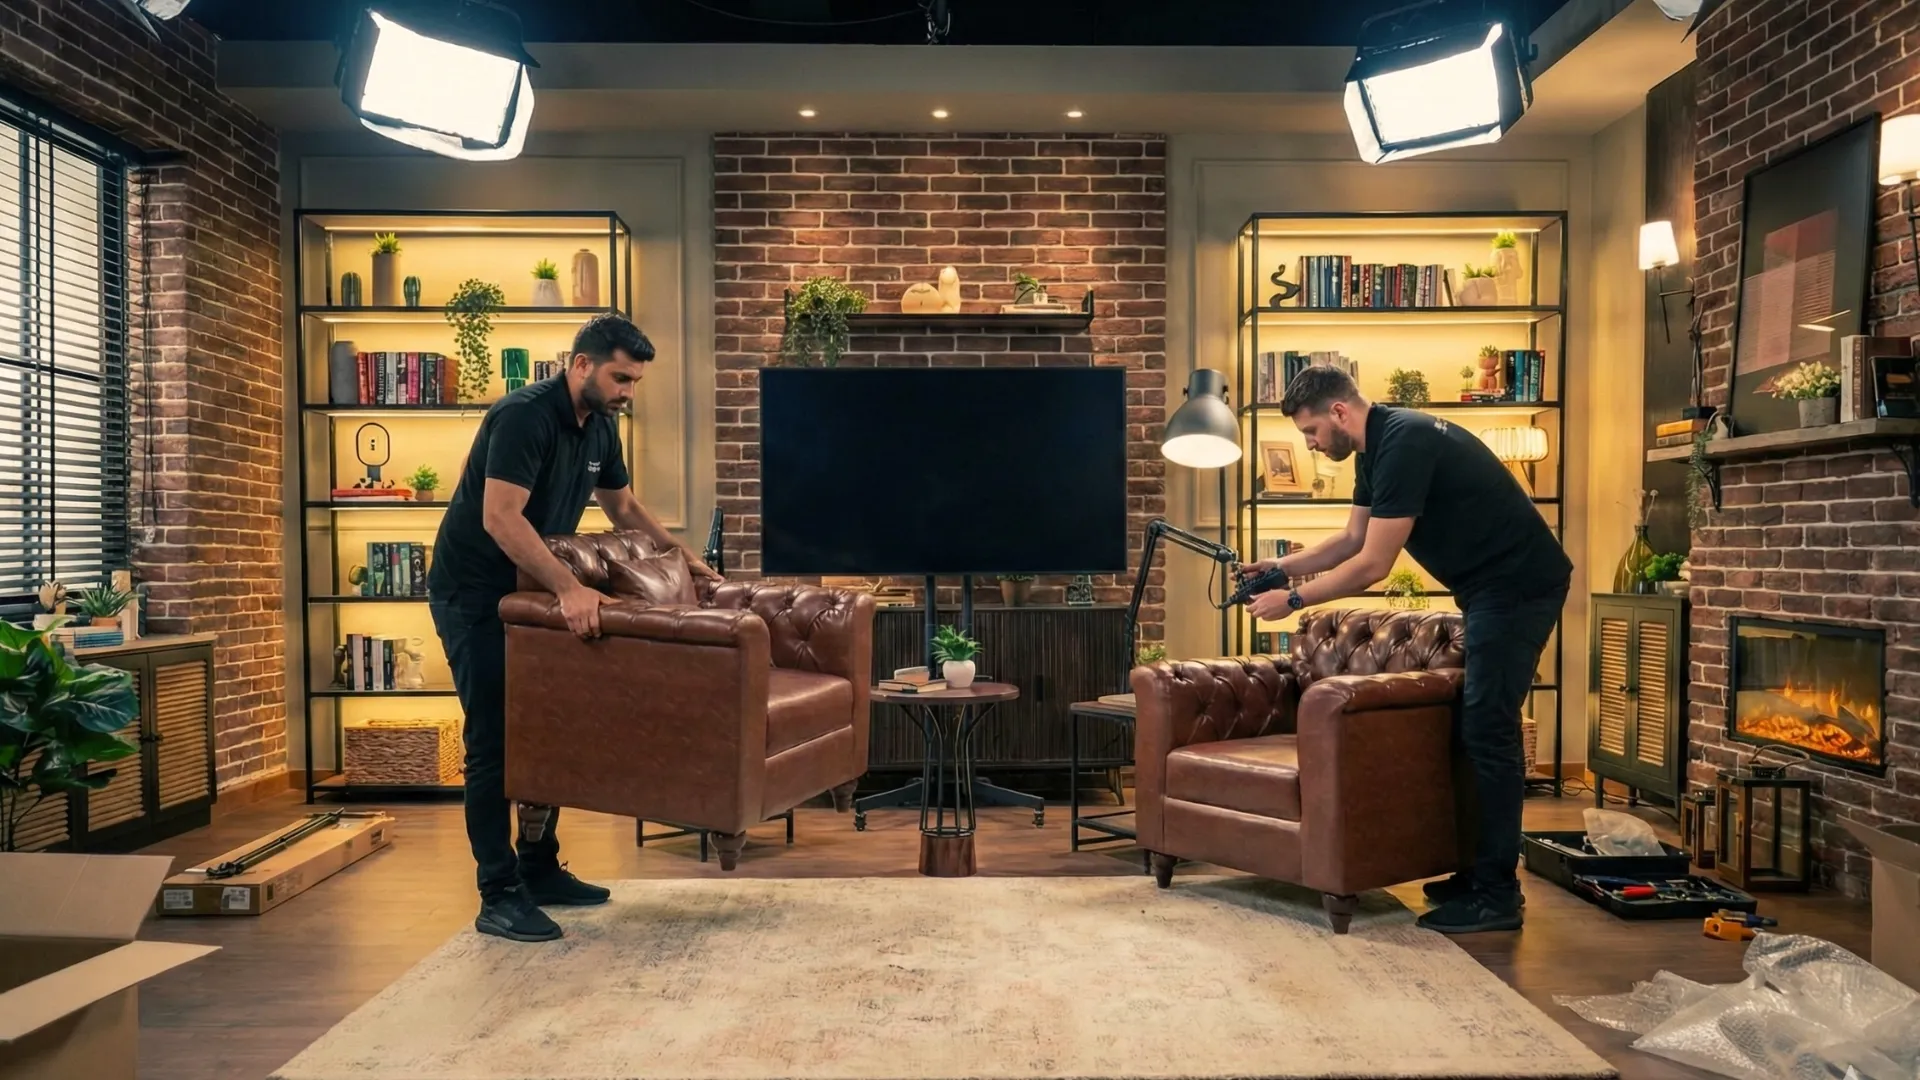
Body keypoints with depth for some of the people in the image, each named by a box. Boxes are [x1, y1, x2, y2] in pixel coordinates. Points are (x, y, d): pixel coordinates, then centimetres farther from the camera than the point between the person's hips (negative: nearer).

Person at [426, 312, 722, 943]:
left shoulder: (600, 427, 3)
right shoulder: (525, 415, -23)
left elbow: (624, 507, 18)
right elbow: (500, 518, -32)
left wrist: (684, 557, 13)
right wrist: (569, 589, -37)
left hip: (528, 593, 8)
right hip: (472, 593, -8)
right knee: (494, 739, -8)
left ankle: (539, 869, 22)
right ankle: (499, 897, -1)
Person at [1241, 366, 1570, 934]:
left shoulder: (1404, 444, -22)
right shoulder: (1375, 450, 9)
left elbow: (1373, 564, -23)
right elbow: (1352, 538, 19)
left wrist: (1293, 600, -14)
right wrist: (1283, 566, 9)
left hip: (1518, 585, -10)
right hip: (1493, 588, 10)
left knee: (1488, 729, -8)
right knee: (1477, 727, 13)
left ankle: (1497, 897, -1)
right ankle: (1484, 873, 22)